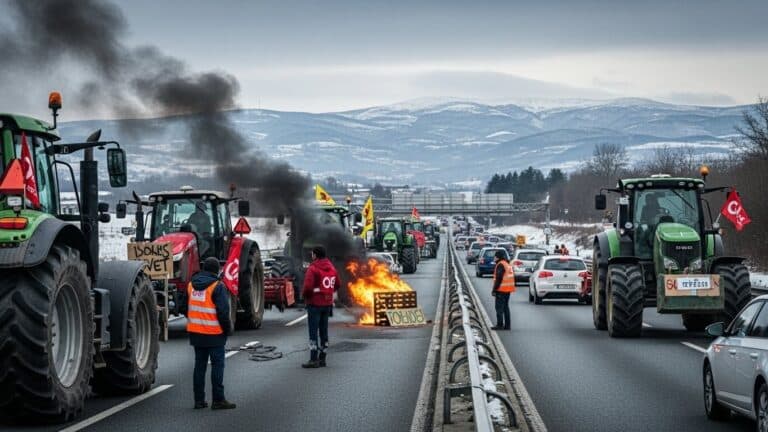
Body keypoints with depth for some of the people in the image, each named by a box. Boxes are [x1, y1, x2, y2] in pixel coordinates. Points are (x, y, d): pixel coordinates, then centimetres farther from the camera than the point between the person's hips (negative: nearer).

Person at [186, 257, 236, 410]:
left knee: (199, 365, 12)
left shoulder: (191, 285, 8)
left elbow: (186, 307, 15)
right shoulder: (217, 286, -14)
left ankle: (199, 399, 13)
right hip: (214, 334, -6)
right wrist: (227, 329, -4)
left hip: (196, 333, 6)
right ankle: (218, 400, -1)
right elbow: (223, 311, -17)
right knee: (217, 365, 0)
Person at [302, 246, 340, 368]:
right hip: (327, 304, 7)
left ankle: (314, 359, -7)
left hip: (315, 304, -7)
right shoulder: (331, 268, 8)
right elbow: (337, 285, 15)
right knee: (324, 331, 13)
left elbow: (308, 287, -23)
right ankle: (322, 359, 16)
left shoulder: (313, 269, -16)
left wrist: (304, 295, -4)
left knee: (313, 332, -4)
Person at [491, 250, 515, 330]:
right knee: (506, 307, 14)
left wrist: (494, 290, -17)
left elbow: (498, 279, -20)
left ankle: (500, 325, -7)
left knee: (499, 307, -6)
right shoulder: (508, 264, 16)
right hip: (508, 290, 9)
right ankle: (507, 325, 15)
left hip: (501, 290, -9)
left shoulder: (500, 265, -15)